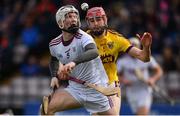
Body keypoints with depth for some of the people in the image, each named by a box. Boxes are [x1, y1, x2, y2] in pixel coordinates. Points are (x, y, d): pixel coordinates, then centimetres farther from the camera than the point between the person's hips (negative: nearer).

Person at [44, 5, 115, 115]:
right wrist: (54, 76, 5)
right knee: (49, 108, -16)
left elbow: (94, 52, -42)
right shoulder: (54, 44, -2)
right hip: (74, 88, 4)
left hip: (96, 89, -4)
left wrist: (74, 62, -57)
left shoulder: (83, 37, -19)